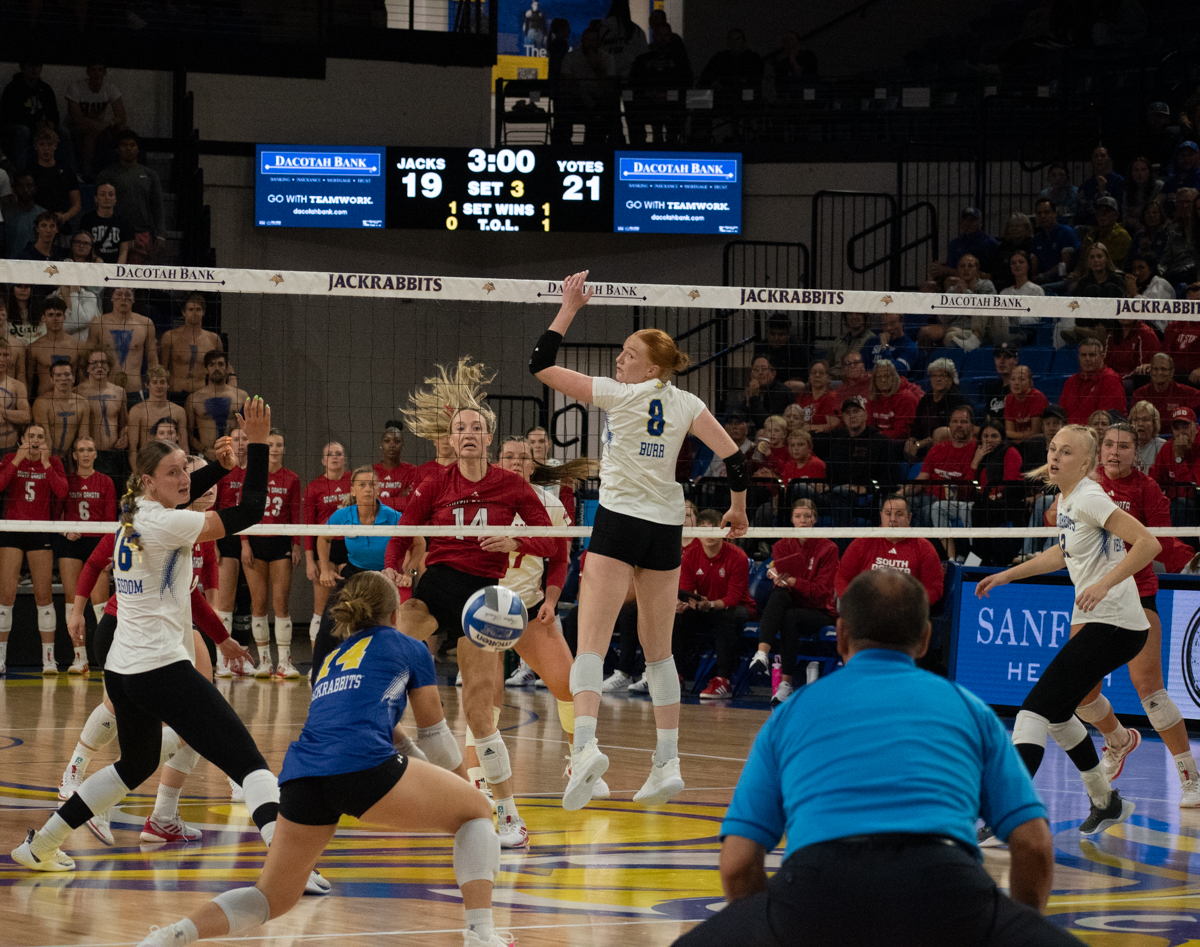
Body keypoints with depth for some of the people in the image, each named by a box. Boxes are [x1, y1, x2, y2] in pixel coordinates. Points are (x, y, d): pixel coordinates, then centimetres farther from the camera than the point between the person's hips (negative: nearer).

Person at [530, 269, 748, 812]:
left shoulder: (617, 394, -7)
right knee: (658, 650, 13)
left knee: (591, 641, -12)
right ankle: (668, 763, 11)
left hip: (620, 521, -5)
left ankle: (584, 744, -34)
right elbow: (733, 456, 3)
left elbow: (541, 365, -4)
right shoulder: (686, 405, 5)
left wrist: (569, 308, 3)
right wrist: (738, 509, 19)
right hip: (666, 527, 5)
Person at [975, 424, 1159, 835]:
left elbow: (1149, 544, -22)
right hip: (1092, 622, 10)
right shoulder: (1066, 499, 13)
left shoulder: (1088, 498, -14)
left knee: (1036, 708, -16)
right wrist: (1007, 575, 31)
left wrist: (1104, 585, -30)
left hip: (1113, 625, -10)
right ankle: (1106, 801, 34)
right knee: (1056, 712, 20)